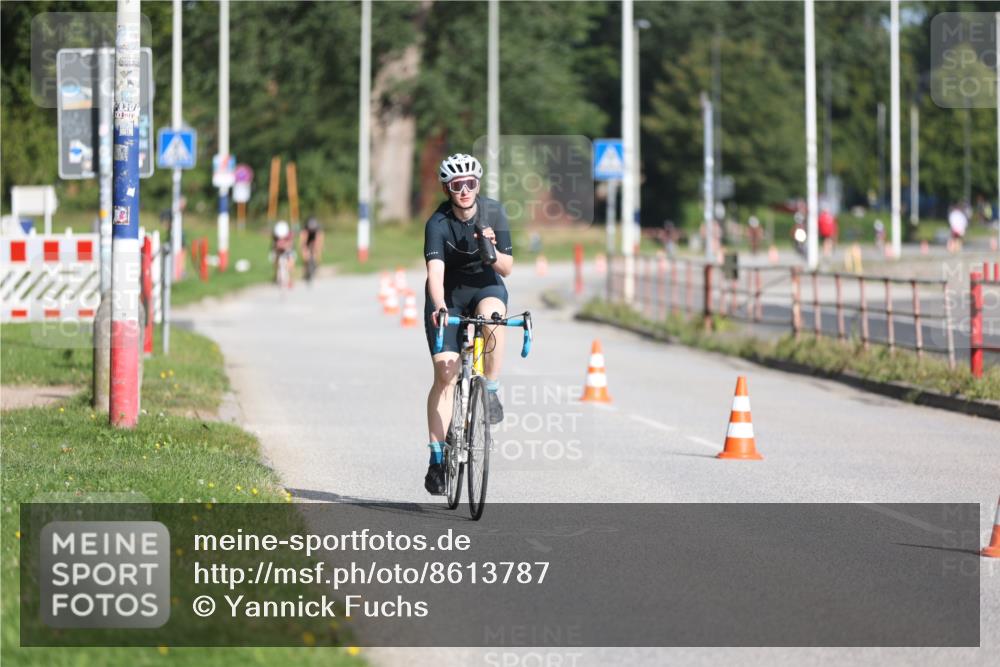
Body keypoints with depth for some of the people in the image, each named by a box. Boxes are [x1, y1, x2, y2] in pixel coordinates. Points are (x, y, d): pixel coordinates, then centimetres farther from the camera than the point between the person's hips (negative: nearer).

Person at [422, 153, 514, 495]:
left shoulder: (493, 212, -13)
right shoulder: (438, 223, -21)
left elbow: (506, 268, -10)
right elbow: (435, 269, -35)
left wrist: (491, 251, -32)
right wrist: (439, 307, -52)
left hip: (486, 287, 1)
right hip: (448, 296, -1)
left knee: (491, 314, -37)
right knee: (445, 373, -12)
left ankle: (491, 391, -16)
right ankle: (437, 459, -6)